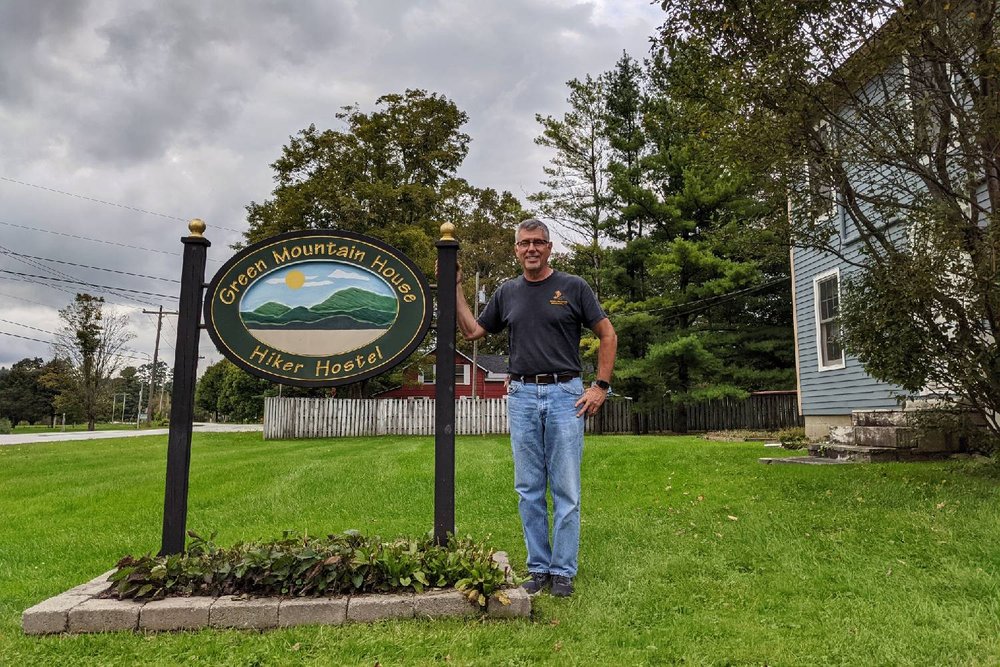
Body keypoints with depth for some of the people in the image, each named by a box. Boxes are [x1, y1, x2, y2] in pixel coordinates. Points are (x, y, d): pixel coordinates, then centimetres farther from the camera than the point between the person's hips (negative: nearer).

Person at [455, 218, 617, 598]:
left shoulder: (573, 287, 1)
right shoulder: (507, 292, 11)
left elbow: (607, 335, 3)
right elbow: (472, 331, 14)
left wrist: (601, 387, -4)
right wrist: (455, 287, 7)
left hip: (565, 395, -3)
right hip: (522, 396, 3)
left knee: (566, 489, 1)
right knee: (529, 489, 7)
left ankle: (563, 571, 13)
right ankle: (538, 567, 19)